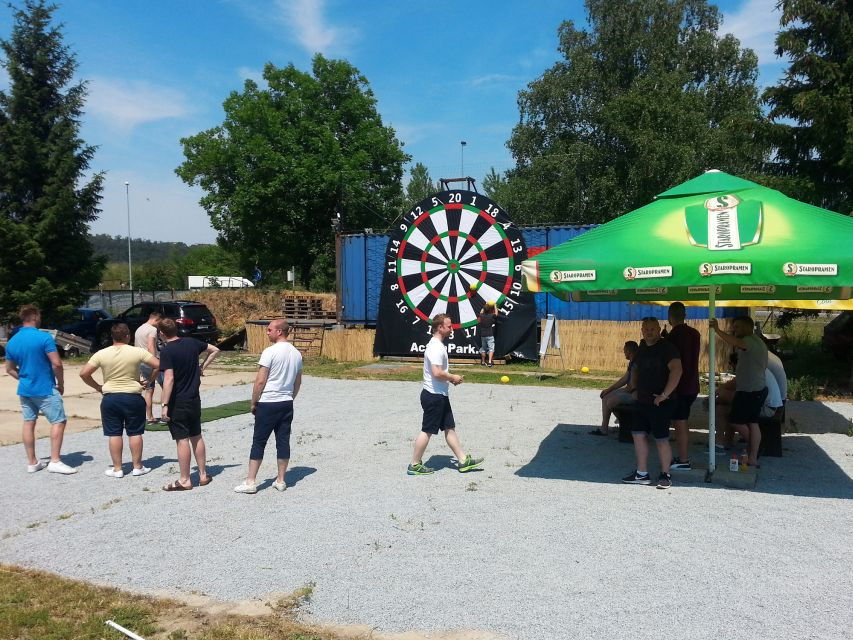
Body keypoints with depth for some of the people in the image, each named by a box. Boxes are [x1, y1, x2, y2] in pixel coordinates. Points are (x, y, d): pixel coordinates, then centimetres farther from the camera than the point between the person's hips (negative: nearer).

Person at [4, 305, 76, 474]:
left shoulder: (12, 342, 5)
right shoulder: (44, 337, -16)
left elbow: (10, 369, 14)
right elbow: (57, 364, -18)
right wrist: (61, 384, -5)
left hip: (24, 390, 7)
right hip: (45, 389, -7)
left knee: (28, 423, 12)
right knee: (59, 421, -1)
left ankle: (32, 462, 19)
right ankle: (55, 461, -5)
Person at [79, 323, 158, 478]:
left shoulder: (102, 354, -4)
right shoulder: (137, 351, -8)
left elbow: (84, 373, -4)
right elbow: (158, 364, -10)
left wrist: (98, 387, 6)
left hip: (110, 398, 1)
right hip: (133, 397, -1)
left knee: (114, 434, 8)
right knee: (135, 433, 9)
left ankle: (117, 469, 14)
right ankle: (137, 467, 15)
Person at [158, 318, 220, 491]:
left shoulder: (167, 351, -16)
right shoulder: (192, 343, 3)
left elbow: (169, 379, -22)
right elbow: (215, 350, 15)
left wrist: (165, 405, -19)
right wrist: (202, 368, 17)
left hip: (177, 402, -6)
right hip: (194, 399, 6)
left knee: (182, 440, 0)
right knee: (197, 437, 15)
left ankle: (185, 480, 8)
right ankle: (203, 475, 22)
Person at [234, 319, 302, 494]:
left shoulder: (270, 351, -14)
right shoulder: (296, 353, 8)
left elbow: (260, 381, -13)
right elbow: (298, 382, 15)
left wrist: (254, 403, -3)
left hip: (268, 403, -6)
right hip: (287, 404, 6)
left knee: (259, 442, 2)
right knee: (283, 441, 9)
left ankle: (250, 482, 7)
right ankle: (280, 481, 15)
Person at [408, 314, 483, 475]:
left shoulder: (438, 345, 13)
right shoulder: (436, 347, -20)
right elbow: (437, 373, -29)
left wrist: (449, 378, 10)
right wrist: (453, 378, -13)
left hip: (440, 395, 10)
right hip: (434, 396, -10)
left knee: (450, 428, 13)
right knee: (427, 431, -1)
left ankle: (463, 460, 20)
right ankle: (415, 465, 9)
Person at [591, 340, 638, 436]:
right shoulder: (632, 363, 11)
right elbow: (624, 379, 16)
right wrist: (608, 389, 12)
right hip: (630, 391, 11)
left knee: (611, 400, -20)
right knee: (605, 397, 5)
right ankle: (604, 427, 1)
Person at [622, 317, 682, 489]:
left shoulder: (666, 348, -13)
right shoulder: (642, 348, 12)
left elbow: (677, 370, -26)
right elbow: (635, 369, 29)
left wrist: (664, 394, -26)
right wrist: (634, 388, 15)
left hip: (661, 403, -8)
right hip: (642, 402, 8)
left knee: (661, 439, -2)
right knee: (638, 434, 8)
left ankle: (665, 475, 14)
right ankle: (642, 474, 18)